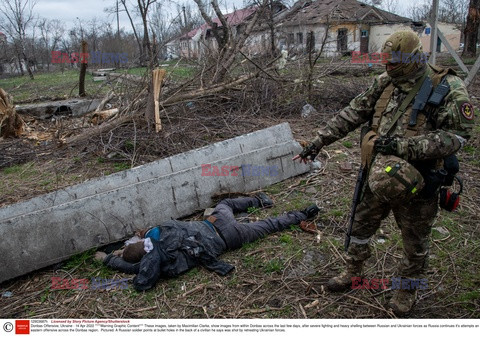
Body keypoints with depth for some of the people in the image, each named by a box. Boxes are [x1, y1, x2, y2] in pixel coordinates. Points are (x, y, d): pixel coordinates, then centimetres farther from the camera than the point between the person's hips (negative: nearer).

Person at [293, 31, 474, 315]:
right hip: (377, 177, 5)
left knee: (415, 240, 15)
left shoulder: (448, 89, -14)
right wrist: (319, 141, -1)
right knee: (362, 225, 19)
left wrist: (404, 145, -28)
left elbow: (457, 134, -20)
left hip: (416, 182, -4)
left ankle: (408, 287, 41)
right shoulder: (385, 83, 0)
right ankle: (354, 272, 43)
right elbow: (352, 114, 3)